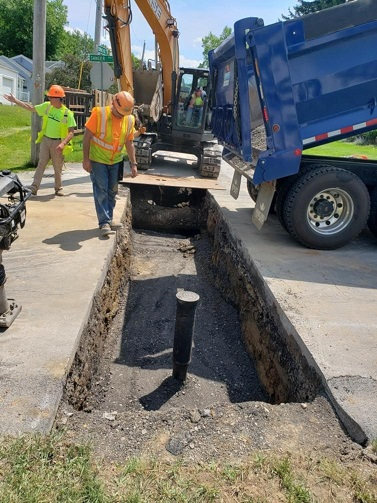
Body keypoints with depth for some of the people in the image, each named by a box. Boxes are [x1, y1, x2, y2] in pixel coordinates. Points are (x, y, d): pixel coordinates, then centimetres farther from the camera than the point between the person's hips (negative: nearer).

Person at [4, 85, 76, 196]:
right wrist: (15, 100, 13)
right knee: (41, 164, -2)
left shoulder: (67, 113, -11)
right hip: (45, 140, 4)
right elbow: (31, 108, 14)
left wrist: (63, 144, -28)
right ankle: (34, 188, -4)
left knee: (58, 168, 6)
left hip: (57, 143, -3)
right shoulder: (47, 106, 3)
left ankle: (58, 188, 23)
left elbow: (71, 132, -14)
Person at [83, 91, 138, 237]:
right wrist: (86, 159, -15)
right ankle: (104, 223, -4)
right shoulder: (99, 113, -16)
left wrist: (133, 164, 3)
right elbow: (87, 136, -12)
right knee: (101, 191, -7)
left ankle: (108, 219, 24)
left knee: (112, 191, 11)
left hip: (115, 161, 5)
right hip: (97, 160, -5)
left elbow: (129, 143, 7)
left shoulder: (129, 119, -1)